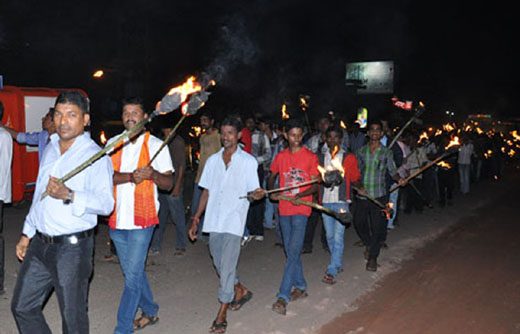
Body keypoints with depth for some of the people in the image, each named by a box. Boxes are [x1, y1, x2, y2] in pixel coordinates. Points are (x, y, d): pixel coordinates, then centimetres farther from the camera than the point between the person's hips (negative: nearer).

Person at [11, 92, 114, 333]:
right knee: (22, 307, 17)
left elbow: (106, 203, -20)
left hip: (72, 247, -7)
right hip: (40, 244, 7)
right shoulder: (50, 148, 12)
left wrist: (69, 195, -33)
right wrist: (27, 233, 21)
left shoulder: (95, 156, -11)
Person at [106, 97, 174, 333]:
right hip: (117, 219, 5)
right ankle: (150, 312, 36)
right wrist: (130, 176, -20)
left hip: (141, 220, -5)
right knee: (133, 271, 17)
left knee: (132, 275, -5)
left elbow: (168, 184, -4)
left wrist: (153, 174, -24)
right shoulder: (112, 143, 8)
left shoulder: (156, 145, -2)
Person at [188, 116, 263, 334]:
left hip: (234, 221, -5)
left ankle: (221, 315, 4)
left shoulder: (248, 161, -1)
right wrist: (196, 218, 10)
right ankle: (241, 291, 40)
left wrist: (258, 194, -26)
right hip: (213, 220, 5)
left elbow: (253, 191, -1)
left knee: (227, 267, -6)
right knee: (219, 264, 15)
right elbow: (206, 192, 14)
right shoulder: (213, 160, 10)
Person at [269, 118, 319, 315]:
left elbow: (315, 186, -4)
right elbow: (272, 177, 21)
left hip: (301, 210, -5)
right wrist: (272, 192, 2)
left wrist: (301, 195, -21)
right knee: (290, 251, 13)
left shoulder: (310, 157, -4)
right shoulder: (280, 157, 7)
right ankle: (300, 287, 29)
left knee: (293, 252, -11)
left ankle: (283, 296, -10)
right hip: (284, 209, 5)